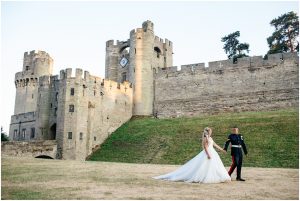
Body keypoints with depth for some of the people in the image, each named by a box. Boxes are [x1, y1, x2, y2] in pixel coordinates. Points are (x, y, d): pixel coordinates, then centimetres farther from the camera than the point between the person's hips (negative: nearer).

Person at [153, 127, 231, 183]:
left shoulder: (210, 138, 17)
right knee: (204, 166, -9)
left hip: (212, 153, 9)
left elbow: (215, 145, 23)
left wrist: (222, 150, 25)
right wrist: (208, 154, -25)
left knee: (214, 166, 6)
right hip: (208, 153, -9)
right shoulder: (205, 138, -10)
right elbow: (205, 147, -18)